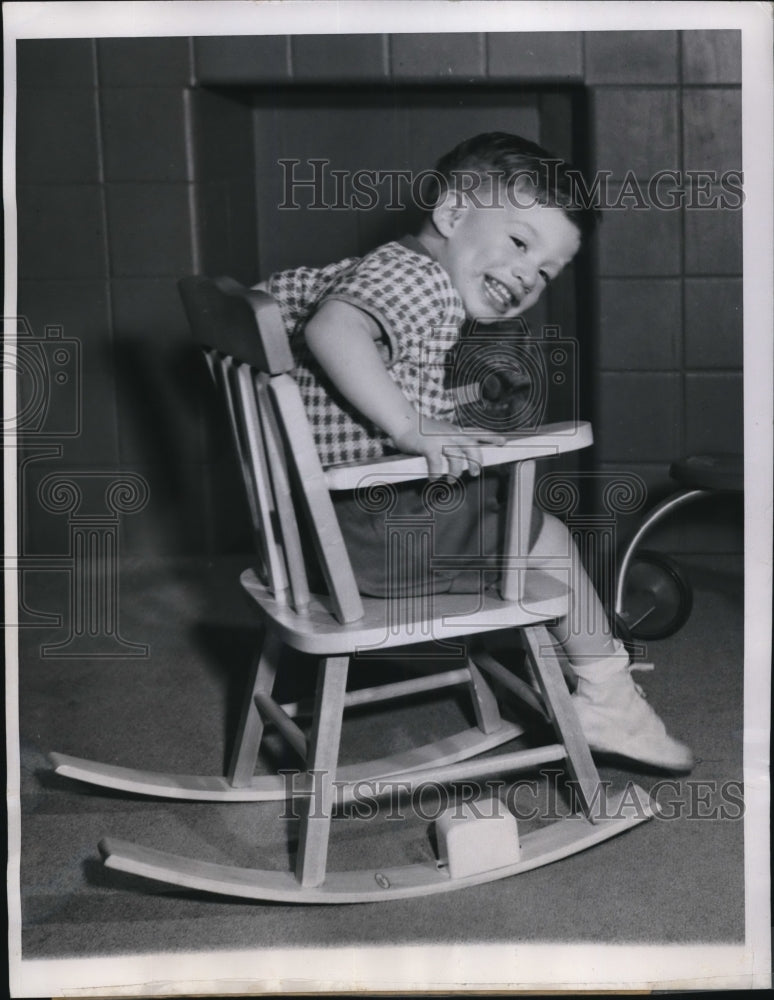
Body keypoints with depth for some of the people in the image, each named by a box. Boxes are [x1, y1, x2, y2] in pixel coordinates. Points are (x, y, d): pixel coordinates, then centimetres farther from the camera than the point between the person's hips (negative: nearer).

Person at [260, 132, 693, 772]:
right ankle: (609, 700, 16)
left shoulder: (376, 267, 13)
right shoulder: (421, 278, -18)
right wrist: (413, 428, -38)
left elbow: (280, 295, 26)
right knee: (544, 537, 4)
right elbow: (331, 328, -37)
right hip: (371, 526, -10)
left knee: (500, 503, 28)